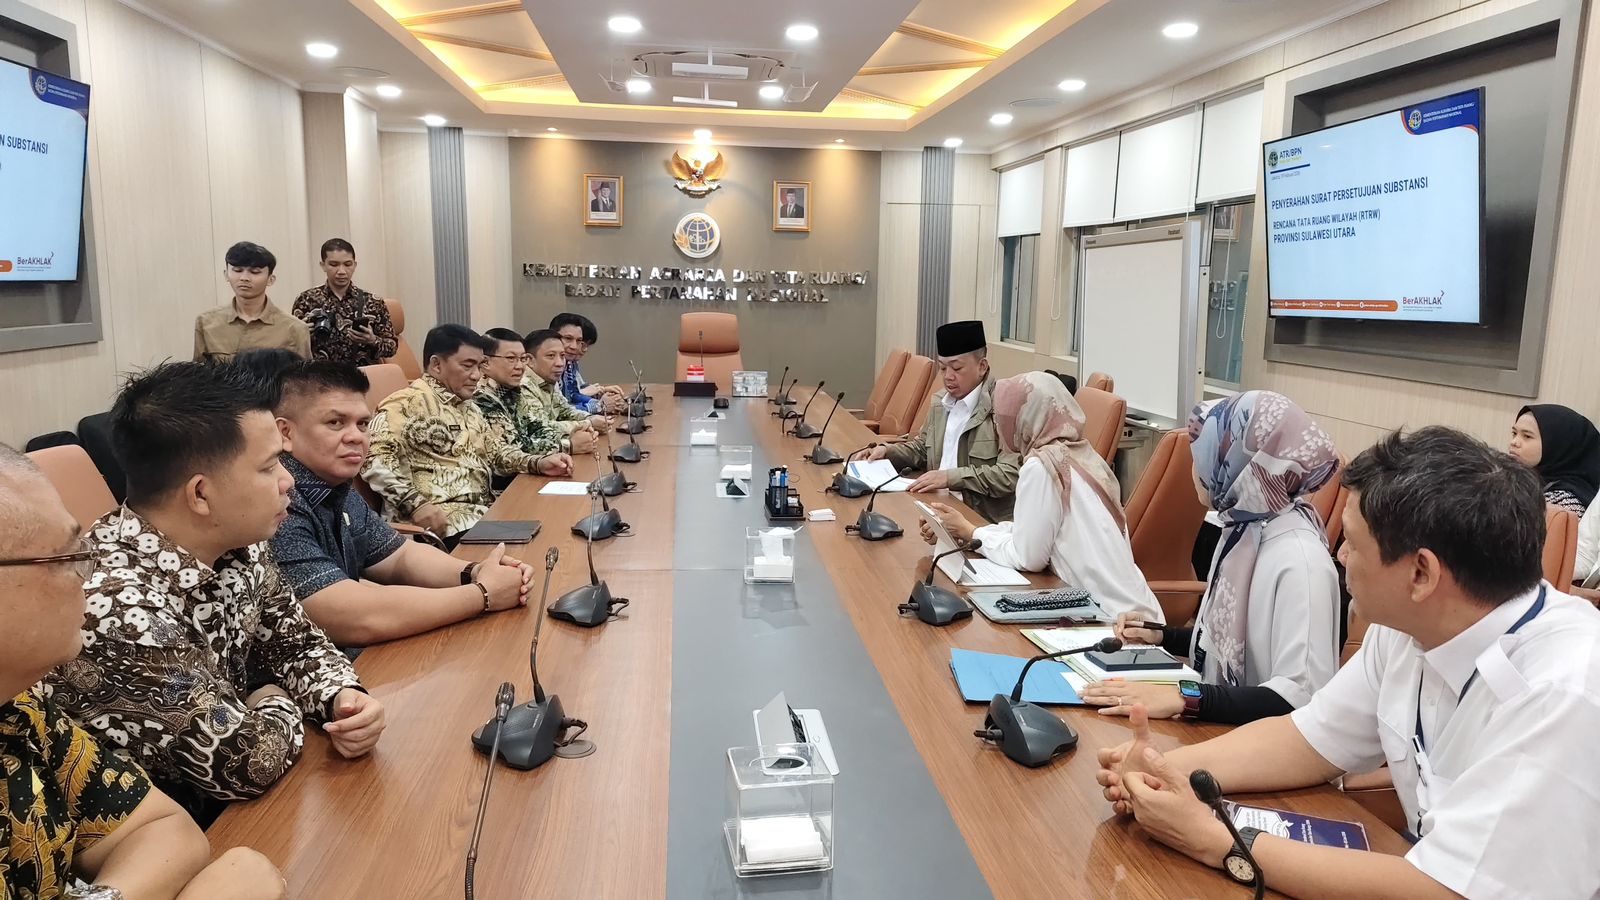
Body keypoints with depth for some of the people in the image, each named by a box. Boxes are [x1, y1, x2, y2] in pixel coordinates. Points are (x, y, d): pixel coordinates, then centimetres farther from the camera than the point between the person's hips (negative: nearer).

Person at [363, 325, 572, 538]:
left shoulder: (469, 407, 23)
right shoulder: (409, 402, -6)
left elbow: (497, 451, 27)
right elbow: (375, 458, -17)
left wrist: (538, 463, 8)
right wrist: (415, 503, -28)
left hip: (483, 510, 9)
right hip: (441, 516, -9)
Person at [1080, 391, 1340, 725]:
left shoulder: (1300, 560, -23)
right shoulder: (1243, 528, 4)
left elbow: (1303, 697, -29)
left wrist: (1182, 699, -35)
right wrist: (1161, 636, 8)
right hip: (1217, 725, 7)